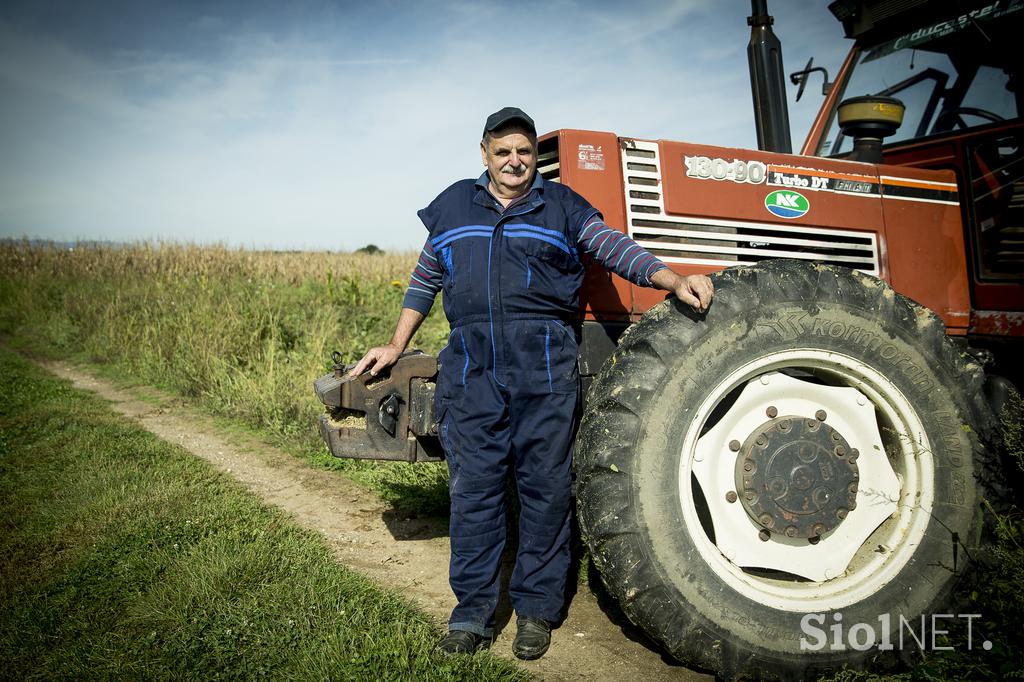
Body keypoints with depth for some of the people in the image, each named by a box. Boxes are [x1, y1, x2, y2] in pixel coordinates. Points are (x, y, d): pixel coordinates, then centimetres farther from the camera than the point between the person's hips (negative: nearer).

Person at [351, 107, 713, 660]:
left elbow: (615, 248, 1)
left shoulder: (561, 206, 12)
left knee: (544, 487, 3)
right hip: (472, 368, 2)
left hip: (545, 366, -1)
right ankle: (472, 613, 16)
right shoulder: (453, 206, 17)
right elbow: (425, 281, 22)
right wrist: (395, 346, 20)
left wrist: (674, 281, -14)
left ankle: (536, 609, 18)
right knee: (473, 489, 3)